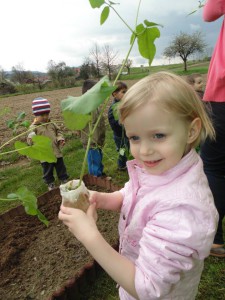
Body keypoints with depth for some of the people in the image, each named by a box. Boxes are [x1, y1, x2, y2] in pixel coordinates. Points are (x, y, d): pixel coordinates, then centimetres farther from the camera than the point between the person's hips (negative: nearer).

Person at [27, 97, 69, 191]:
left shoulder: (52, 124, 3)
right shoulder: (34, 127, -10)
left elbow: (58, 132, 13)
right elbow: (30, 141, -12)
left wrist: (60, 139, -6)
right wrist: (31, 139, -37)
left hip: (57, 152, 4)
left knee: (61, 167, 17)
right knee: (48, 171, 13)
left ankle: (64, 180, 35)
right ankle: (50, 183, 33)